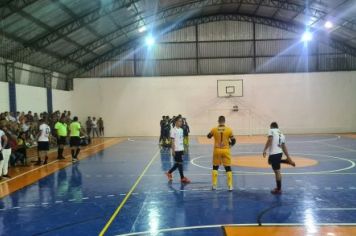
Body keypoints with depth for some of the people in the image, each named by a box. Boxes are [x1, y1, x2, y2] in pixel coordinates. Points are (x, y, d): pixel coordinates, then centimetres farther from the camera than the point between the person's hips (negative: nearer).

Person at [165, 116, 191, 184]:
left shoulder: (181, 130, 11)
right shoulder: (173, 130, -11)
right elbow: (172, 141, -12)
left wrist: (183, 149, 15)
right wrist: (173, 150, -14)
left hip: (181, 149, 8)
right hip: (176, 150, -8)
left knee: (178, 163, 13)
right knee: (180, 163, -2)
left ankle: (169, 173, 30)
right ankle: (182, 178, 7)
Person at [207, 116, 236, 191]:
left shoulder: (214, 129, -5)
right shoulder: (229, 130, -6)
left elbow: (208, 136, 15)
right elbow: (233, 141, 1)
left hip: (217, 150, 1)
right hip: (225, 150, -1)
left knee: (215, 167, 15)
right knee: (228, 168, 7)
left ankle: (214, 185, 13)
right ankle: (230, 186, 5)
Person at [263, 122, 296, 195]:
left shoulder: (271, 130, 0)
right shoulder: (281, 134, 19)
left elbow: (270, 140, -17)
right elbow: (284, 147, 19)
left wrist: (265, 150, -19)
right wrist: (288, 157, 21)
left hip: (274, 154, -8)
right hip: (279, 153, 8)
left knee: (277, 172, 0)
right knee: (272, 163, 35)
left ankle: (278, 189, 9)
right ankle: (288, 161, 23)